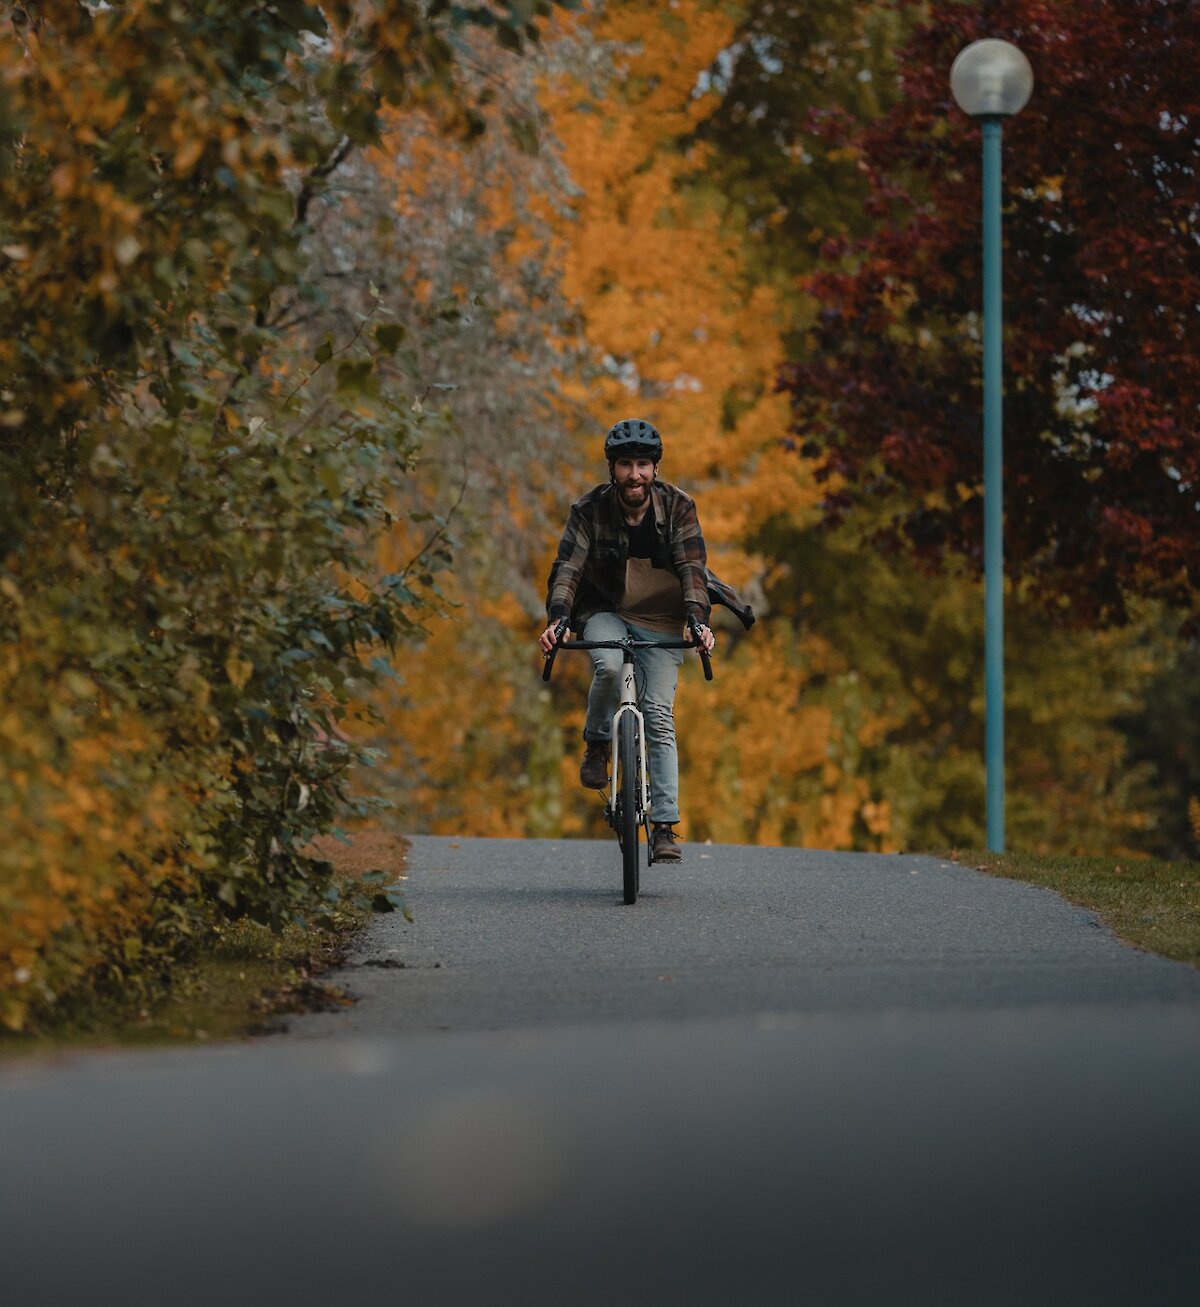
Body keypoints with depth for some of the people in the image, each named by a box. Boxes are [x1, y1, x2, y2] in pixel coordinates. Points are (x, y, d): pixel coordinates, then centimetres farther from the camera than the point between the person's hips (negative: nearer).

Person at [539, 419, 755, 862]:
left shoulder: (678, 507, -13)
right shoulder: (590, 510, -14)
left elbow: (691, 568, -20)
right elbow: (568, 567, -22)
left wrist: (697, 619, -37)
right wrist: (558, 619, -38)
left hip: (661, 622, 0)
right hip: (606, 614, 0)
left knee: (659, 717, -10)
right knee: (609, 667, -34)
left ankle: (665, 825, -8)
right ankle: (597, 744, -6)